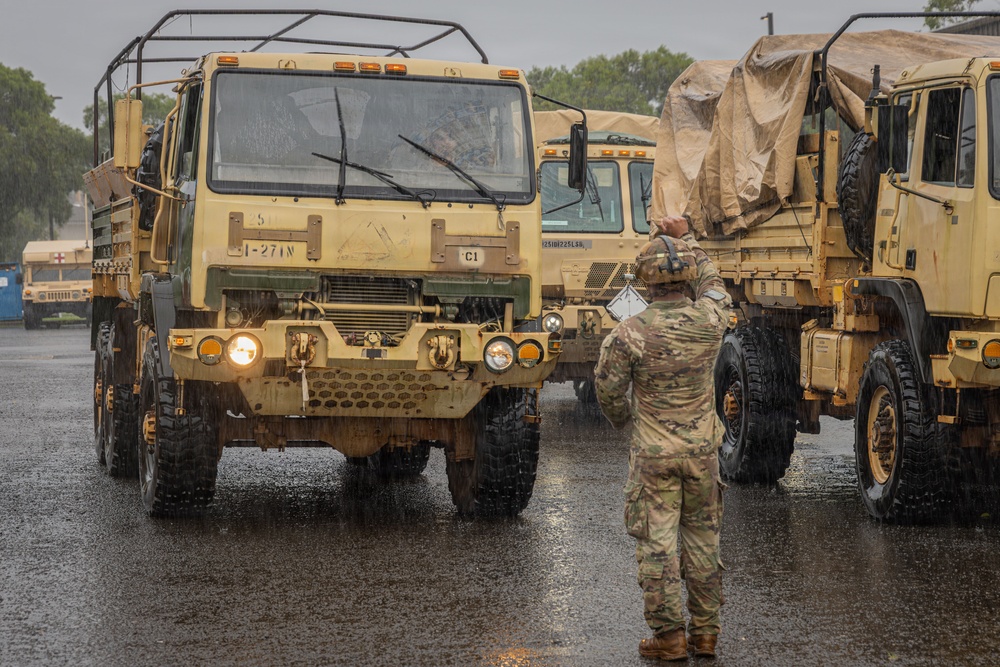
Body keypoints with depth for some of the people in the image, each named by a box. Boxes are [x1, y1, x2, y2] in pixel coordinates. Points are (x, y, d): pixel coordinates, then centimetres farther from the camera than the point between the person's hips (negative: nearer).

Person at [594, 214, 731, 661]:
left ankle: (669, 637, 4)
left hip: (654, 455, -3)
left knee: (657, 543, 3)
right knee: (702, 538, 13)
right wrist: (685, 238, 19)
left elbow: (608, 389, -6)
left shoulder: (630, 334, -18)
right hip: (702, 449, 3)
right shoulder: (710, 319, -11)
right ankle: (705, 632, 18)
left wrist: (622, 419, 15)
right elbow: (712, 284, 14)